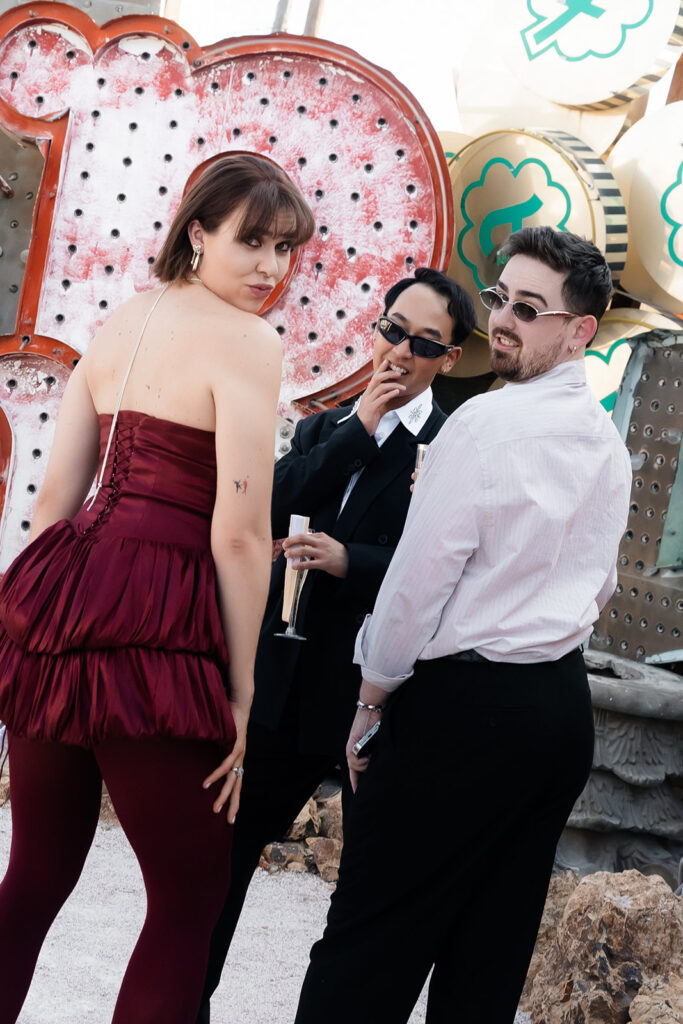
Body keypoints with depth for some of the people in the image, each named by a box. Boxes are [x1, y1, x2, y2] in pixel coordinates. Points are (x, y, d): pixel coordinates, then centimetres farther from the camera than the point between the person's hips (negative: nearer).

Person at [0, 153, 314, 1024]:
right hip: (152, 623, -8)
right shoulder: (247, 341, -7)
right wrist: (241, 692, -7)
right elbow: (239, 534, -12)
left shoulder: (120, 321, 16)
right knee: (193, 888, 6)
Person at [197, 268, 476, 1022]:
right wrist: (359, 427, -7)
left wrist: (349, 561, -23)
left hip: (375, 690, -5)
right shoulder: (324, 428, 14)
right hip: (284, 679, 5)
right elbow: (275, 508, -3)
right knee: (228, 846, 10)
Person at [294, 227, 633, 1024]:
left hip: (464, 705, -8)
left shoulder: (484, 423, -14)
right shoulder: (607, 442, 11)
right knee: (490, 950, 11)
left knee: (369, 939, -3)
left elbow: (420, 576, -13)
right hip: (564, 705, 8)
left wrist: (373, 697, -3)